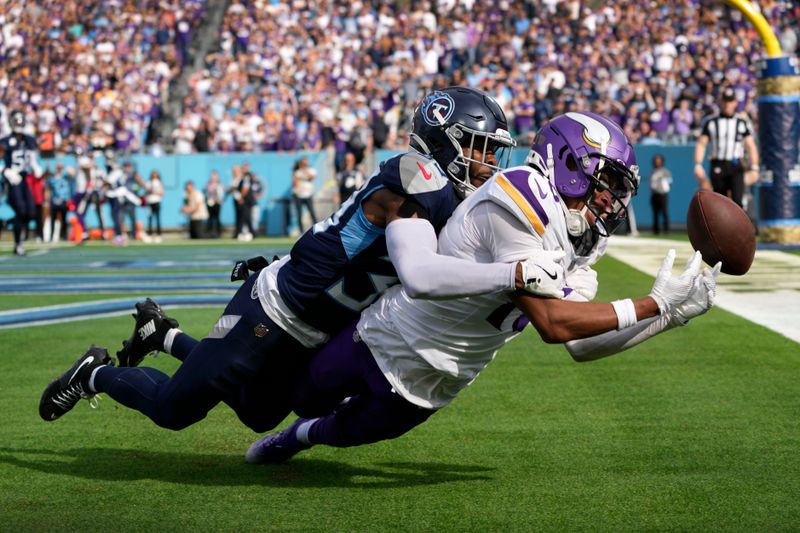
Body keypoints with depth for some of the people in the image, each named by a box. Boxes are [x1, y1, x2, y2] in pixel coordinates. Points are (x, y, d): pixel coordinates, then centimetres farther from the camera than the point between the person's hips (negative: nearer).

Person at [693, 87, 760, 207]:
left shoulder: (743, 122, 7)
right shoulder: (711, 122, 8)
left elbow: (751, 146, 7)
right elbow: (701, 144, 7)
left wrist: (754, 168, -2)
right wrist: (698, 165, -4)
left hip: (736, 167, -1)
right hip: (718, 167, 1)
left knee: (737, 200, -18)